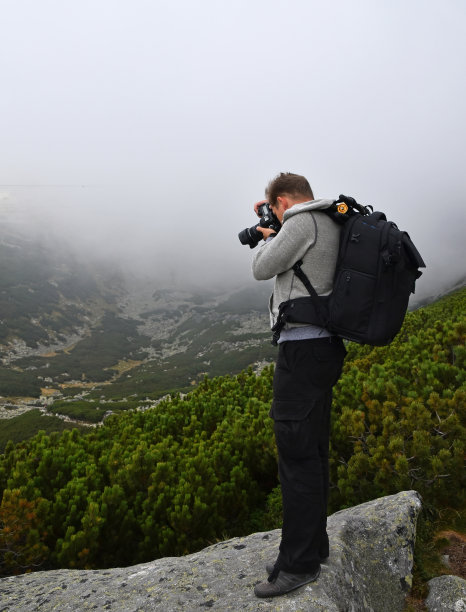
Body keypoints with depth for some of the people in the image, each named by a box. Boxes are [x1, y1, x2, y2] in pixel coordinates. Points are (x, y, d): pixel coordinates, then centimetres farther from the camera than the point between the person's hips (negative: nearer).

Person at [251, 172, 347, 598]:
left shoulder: (302, 222, -11)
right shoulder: (332, 225, 18)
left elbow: (262, 269, -7)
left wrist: (268, 238, 11)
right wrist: (273, 232, 21)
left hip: (303, 348, -10)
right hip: (326, 346, 10)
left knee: (297, 453, -6)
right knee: (313, 451, 14)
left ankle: (299, 563, 3)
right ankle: (314, 545, 25)